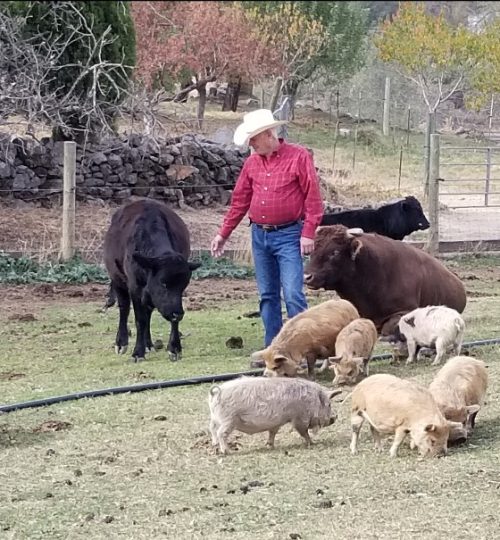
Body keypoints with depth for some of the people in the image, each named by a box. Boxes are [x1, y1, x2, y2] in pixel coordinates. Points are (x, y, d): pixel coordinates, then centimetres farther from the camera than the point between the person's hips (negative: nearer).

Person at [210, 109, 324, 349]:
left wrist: (308, 233, -14)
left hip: (288, 236, -6)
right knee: (267, 295, 10)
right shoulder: (252, 162, 10)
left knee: (293, 294, -12)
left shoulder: (298, 156, -6)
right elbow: (239, 201, 16)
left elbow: (313, 196, -8)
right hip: (259, 236, 6)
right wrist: (223, 234, 16)